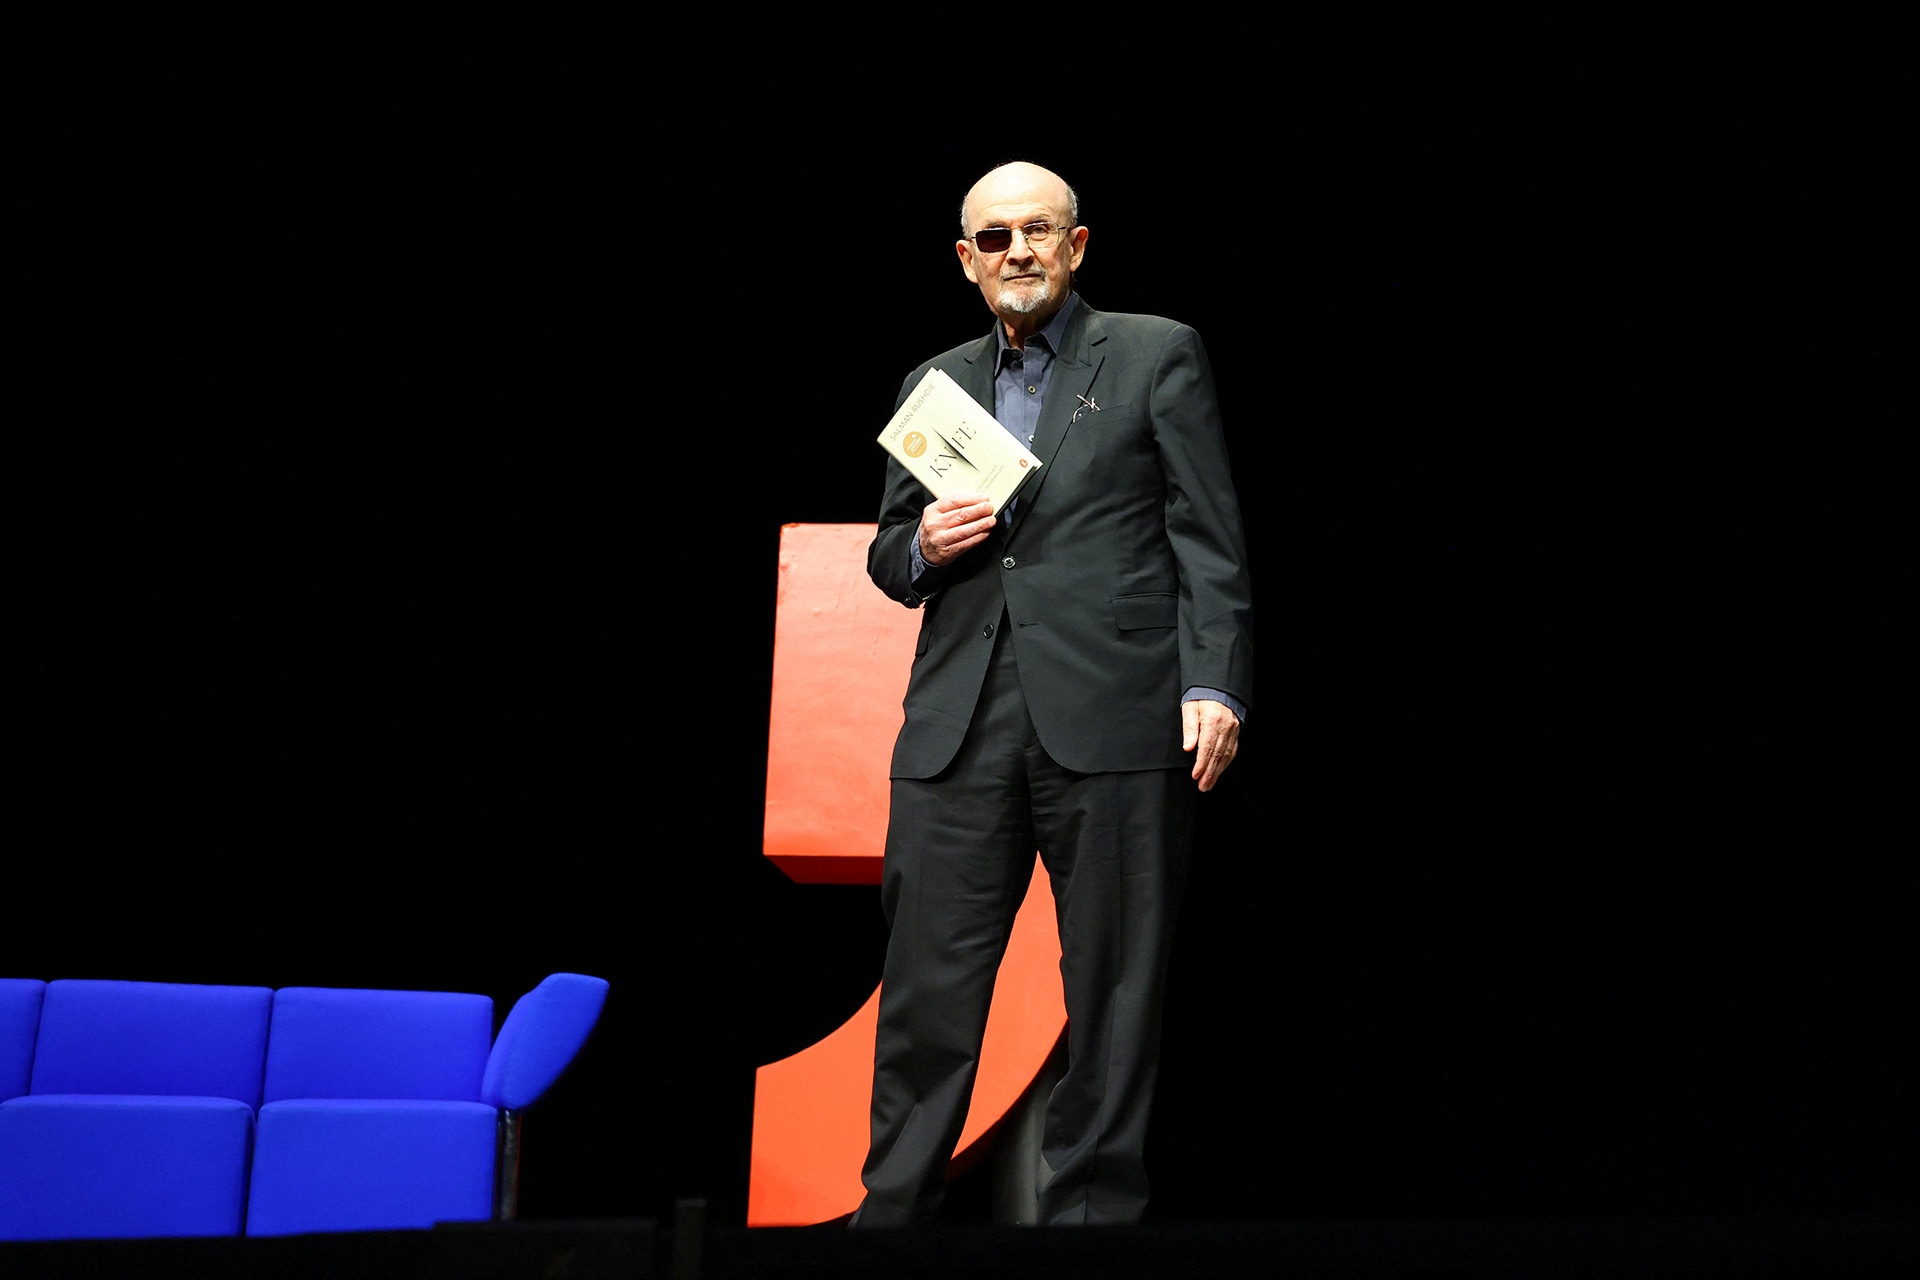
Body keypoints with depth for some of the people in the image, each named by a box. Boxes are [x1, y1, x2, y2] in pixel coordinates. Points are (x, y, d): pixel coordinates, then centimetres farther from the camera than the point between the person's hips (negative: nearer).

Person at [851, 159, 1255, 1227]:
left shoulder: (1158, 355, 8)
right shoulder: (933, 386, 19)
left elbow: (1209, 537, 2)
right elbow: (889, 557, 23)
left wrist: (1214, 684, -9)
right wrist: (923, 547, 0)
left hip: (1114, 719, -3)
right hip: (961, 728, 3)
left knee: (1114, 986, 2)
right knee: (928, 986, 2)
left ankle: (1091, 1208, 13)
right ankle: (892, 1211, 11)